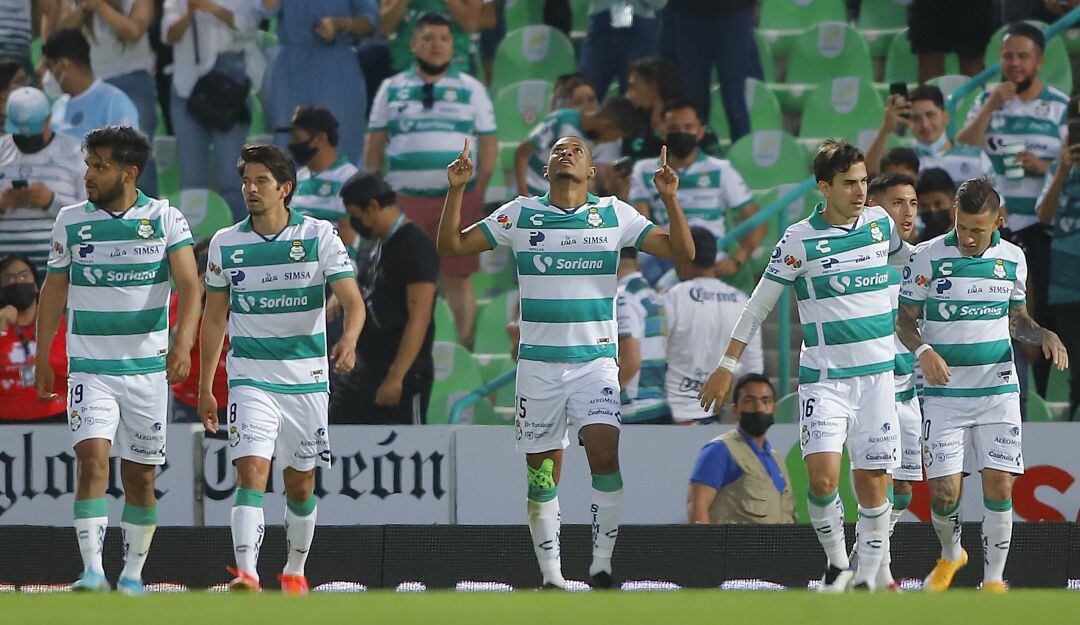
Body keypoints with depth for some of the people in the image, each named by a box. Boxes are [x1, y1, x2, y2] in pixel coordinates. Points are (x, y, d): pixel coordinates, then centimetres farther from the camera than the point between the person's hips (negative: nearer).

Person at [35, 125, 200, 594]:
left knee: (140, 476, 6)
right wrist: (42, 358, 12)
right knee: (92, 459, -17)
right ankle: (92, 570, -22)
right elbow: (53, 290, 12)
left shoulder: (165, 218, -3)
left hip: (147, 367, 0)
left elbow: (189, 286, -12)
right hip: (89, 368, 0)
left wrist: (183, 343, -27)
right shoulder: (71, 220, 3)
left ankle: (133, 573, 20)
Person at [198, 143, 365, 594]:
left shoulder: (319, 236, -4)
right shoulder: (226, 244, 2)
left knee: (300, 486, 10)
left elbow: (352, 300, -11)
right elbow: (214, 318, 10)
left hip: (307, 379, 0)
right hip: (250, 379, 0)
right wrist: (205, 387, 8)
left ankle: (295, 570, 30)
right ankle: (246, 573, -29)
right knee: (251, 472, -19)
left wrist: (348, 340, -33)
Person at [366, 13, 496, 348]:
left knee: (459, 278, -2)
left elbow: (489, 144, 6)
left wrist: (477, 195, -2)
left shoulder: (471, 90, 9)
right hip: (404, 198, 1)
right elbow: (374, 146, 12)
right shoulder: (392, 90, 12)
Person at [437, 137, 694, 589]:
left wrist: (669, 197, -14)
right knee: (542, 473, 2)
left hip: (595, 360, -1)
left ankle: (601, 566, -13)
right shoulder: (520, 214, 6)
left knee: (605, 454, -20)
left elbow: (682, 252, 0)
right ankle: (550, 573, 13)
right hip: (537, 362, 1)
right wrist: (457, 190, -7)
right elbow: (451, 246, 6)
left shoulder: (615, 215, 4)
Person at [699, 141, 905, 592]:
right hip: (823, 377, -3)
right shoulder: (800, 240, -6)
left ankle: (868, 576, 10)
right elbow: (759, 303, 1)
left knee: (872, 481, 0)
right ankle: (837, 563, 6)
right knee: (822, 476, -16)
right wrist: (728, 365, 1)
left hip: (876, 373, 3)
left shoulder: (880, 222, 5)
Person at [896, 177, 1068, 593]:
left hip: (998, 390, 2)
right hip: (944, 392, -2)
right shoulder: (928, 257, -6)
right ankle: (950, 555, 25)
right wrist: (924, 351, -19)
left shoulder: (1012, 259, 3)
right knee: (945, 491, -6)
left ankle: (994, 580, 3)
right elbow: (905, 320, 0)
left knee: (999, 485, -9)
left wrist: (1045, 336, -3)